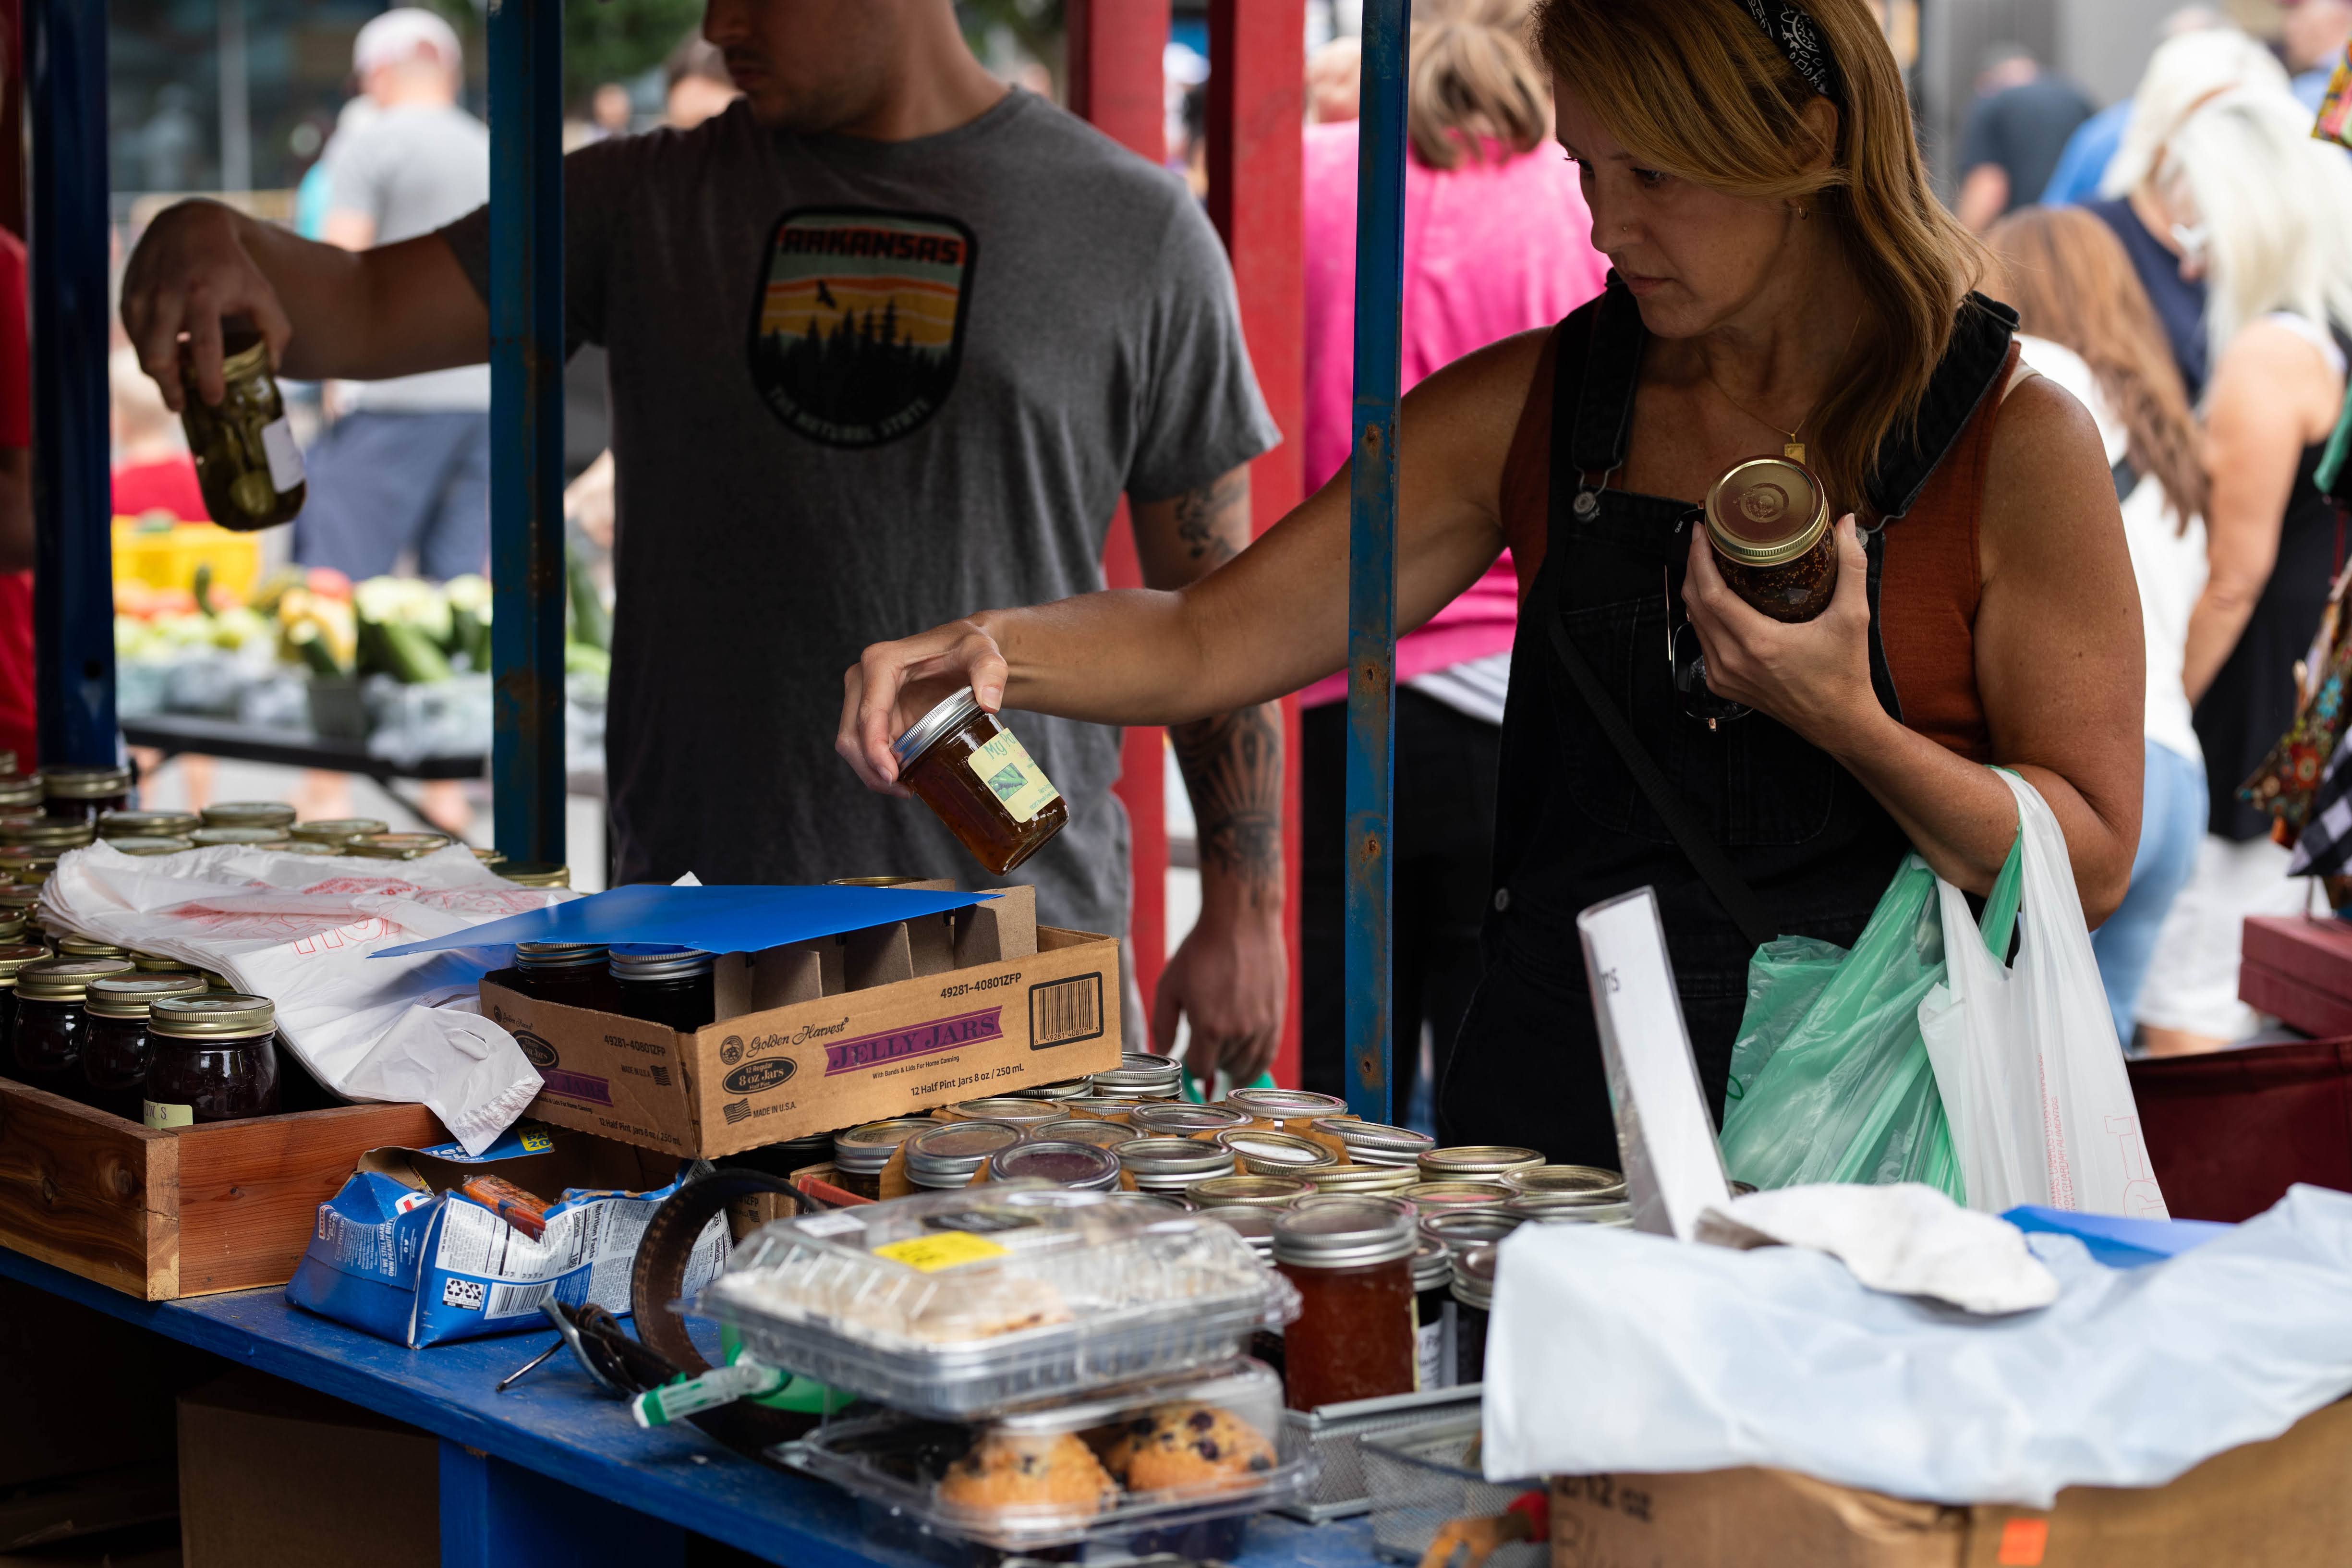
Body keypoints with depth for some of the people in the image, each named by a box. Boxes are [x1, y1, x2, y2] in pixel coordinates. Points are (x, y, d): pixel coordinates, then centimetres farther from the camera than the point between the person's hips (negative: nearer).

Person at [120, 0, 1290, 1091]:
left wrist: (1245, 908, 0)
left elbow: (1215, 594, 4)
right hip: (700, 939, 2)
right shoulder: (647, 203, 9)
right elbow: (360, 316, 5)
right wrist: (216, 239, -18)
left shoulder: (1134, 230, 2)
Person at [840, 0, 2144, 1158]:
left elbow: (2090, 867, 0)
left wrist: (1846, 721, -16)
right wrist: (993, 649, -10)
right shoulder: (1535, 410, 8)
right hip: (1548, 1119, 3)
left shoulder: (2015, 442, -2)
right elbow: (1211, 643, 9)